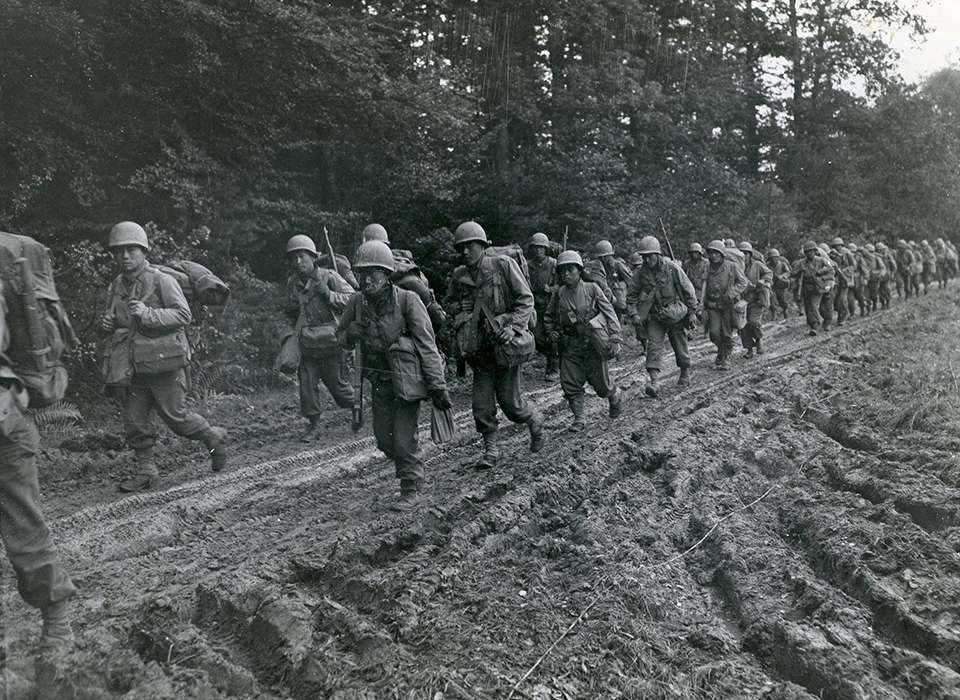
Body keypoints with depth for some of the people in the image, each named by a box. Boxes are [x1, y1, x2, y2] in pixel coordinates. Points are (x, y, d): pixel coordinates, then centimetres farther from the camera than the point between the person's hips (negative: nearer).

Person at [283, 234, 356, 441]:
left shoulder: (328, 277, -10)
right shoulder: (292, 283, 7)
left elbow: (353, 298, -15)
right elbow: (289, 312, 22)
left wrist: (328, 294, -25)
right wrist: (290, 308, 0)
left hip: (331, 344, -4)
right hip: (308, 346, 4)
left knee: (339, 385, 6)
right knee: (307, 385, 1)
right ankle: (313, 424, 16)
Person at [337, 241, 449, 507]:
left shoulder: (407, 300, -19)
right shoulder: (357, 302, -4)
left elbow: (427, 344, -17)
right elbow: (341, 336, 11)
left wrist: (437, 386, -19)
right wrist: (351, 333, -14)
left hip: (408, 378, -5)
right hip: (380, 379, 5)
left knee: (404, 438, -4)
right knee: (383, 437, 12)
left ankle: (411, 487, 19)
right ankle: (408, 465, 41)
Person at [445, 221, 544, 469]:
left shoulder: (503, 265, -9)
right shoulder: (459, 276, 5)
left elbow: (526, 299, -7)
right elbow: (448, 302, 21)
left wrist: (513, 327, -19)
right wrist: (460, 308, -1)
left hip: (505, 345, -4)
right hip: (479, 349, 4)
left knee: (510, 402, 1)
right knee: (482, 406, 3)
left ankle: (535, 421, 31)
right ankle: (491, 451, 18)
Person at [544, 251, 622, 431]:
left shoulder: (592, 288, -5)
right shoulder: (558, 294, 3)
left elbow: (609, 312, -6)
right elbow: (549, 317, 18)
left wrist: (614, 338, -14)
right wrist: (552, 333, 0)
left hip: (593, 345, -3)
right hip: (569, 347, 3)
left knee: (601, 383, 6)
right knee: (570, 384, -2)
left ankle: (614, 396, 39)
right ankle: (578, 420, 10)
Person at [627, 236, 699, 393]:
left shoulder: (672, 268, -13)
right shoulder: (641, 273, -6)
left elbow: (688, 290, -5)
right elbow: (632, 295, 4)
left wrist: (692, 312, -2)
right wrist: (633, 314, -9)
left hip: (675, 315, -1)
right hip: (654, 316, 2)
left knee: (680, 346, 11)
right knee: (654, 345, -13)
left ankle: (685, 373, 36)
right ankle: (654, 381, -20)